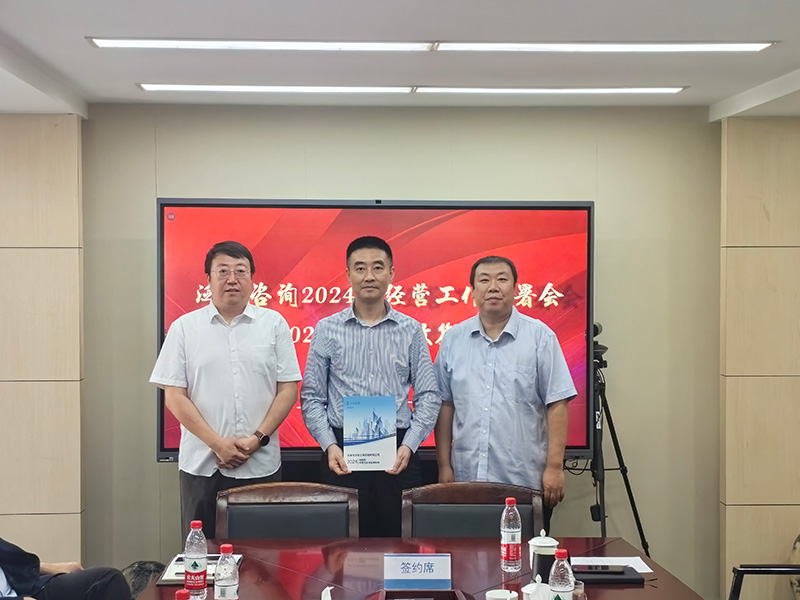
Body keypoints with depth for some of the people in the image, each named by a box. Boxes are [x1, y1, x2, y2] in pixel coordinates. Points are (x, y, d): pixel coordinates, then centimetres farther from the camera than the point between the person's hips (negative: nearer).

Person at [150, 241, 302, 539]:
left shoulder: (274, 324, 6)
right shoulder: (184, 328, 5)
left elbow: (288, 389, 4)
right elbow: (174, 396, 0)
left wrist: (258, 438, -8)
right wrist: (217, 444, -8)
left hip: (261, 464, 0)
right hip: (202, 466, 0)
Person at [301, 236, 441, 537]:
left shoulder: (411, 331, 6)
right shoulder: (327, 329, 5)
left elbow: (429, 396, 4)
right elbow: (311, 397, 4)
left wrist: (409, 445, -8)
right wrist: (329, 446, -8)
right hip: (342, 451, 0)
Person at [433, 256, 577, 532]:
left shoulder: (540, 337, 1)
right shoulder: (453, 339, 9)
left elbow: (557, 404, -3)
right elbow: (445, 405, 11)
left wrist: (554, 467, -8)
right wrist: (444, 465, 6)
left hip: (525, 482, -2)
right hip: (466, 481, 2)